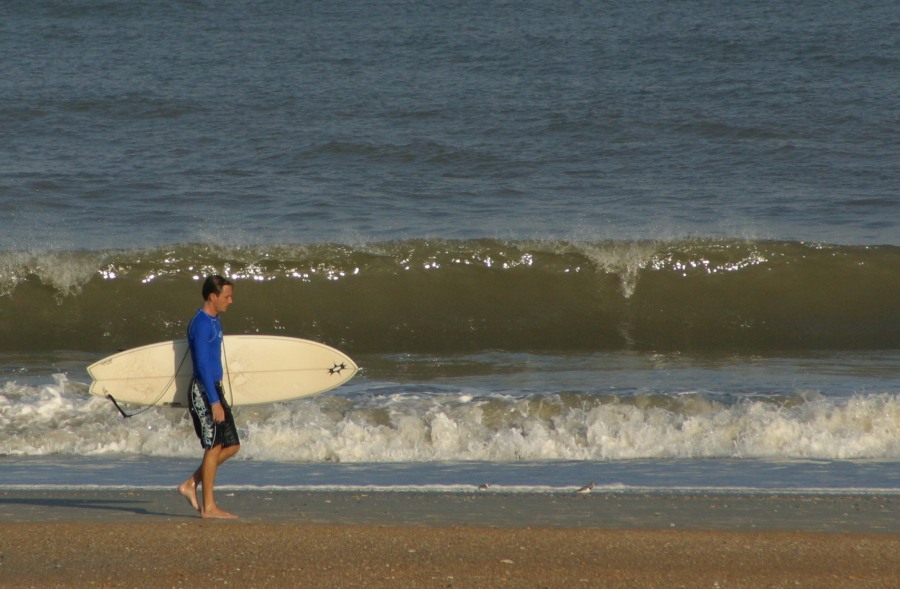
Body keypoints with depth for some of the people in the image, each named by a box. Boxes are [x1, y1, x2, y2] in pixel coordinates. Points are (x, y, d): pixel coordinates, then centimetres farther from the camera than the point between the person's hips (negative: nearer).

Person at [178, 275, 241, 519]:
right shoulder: (201, 324, -15)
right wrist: (214, 402, -23)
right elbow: (202, 365, -20)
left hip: (214, 389, 10)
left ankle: (191, 484, 14)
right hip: (204, 391, -10)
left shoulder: (214, 321, 15)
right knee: (214, 447, -6)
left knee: (232, 446, 8)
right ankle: (208, 506, -1)